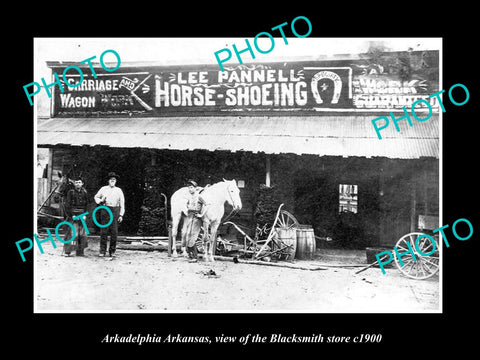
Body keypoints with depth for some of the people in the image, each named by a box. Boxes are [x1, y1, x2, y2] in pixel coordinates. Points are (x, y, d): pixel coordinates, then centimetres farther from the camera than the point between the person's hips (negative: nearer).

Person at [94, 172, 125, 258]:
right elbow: (96, 197, 21)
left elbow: (122, 203, 10)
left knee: (114, 232, -3)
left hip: (115, 211, 0)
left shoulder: (119, 190, 11)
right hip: (105, 210, 0)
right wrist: (100, 201, -2)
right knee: (104, 231, -4)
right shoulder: (103, 189, 11)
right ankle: (102, 251, 1)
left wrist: (121, 215, 2)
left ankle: (112, 251, 4)